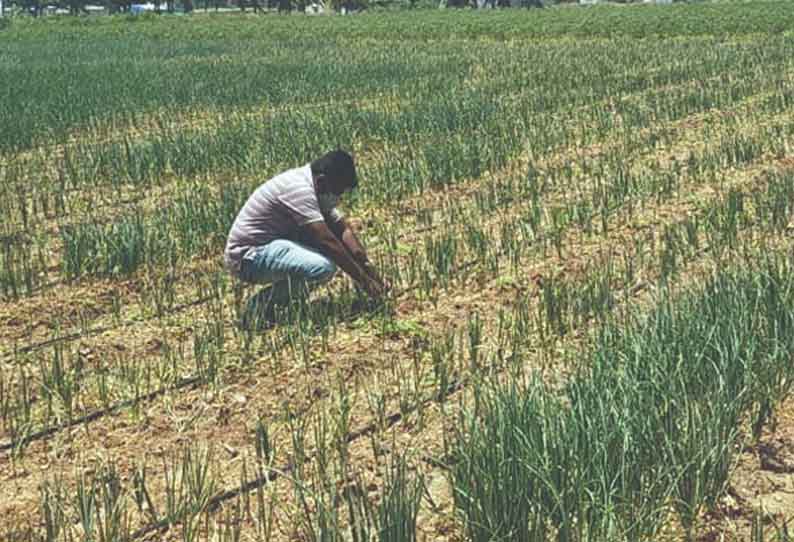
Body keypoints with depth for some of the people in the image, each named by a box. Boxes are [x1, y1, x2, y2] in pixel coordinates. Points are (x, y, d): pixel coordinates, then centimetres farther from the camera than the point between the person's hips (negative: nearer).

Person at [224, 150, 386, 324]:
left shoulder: (317, 187, 6)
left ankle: (279, 296, 7)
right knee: (324, 267, -28)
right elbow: (327, 241, -27)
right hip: (247, 258, -10)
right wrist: (363, 280, -21)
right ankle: (261, 305, -9)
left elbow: (343, 230, 7)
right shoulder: (299, 188, -24)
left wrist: (372, 273, -1)